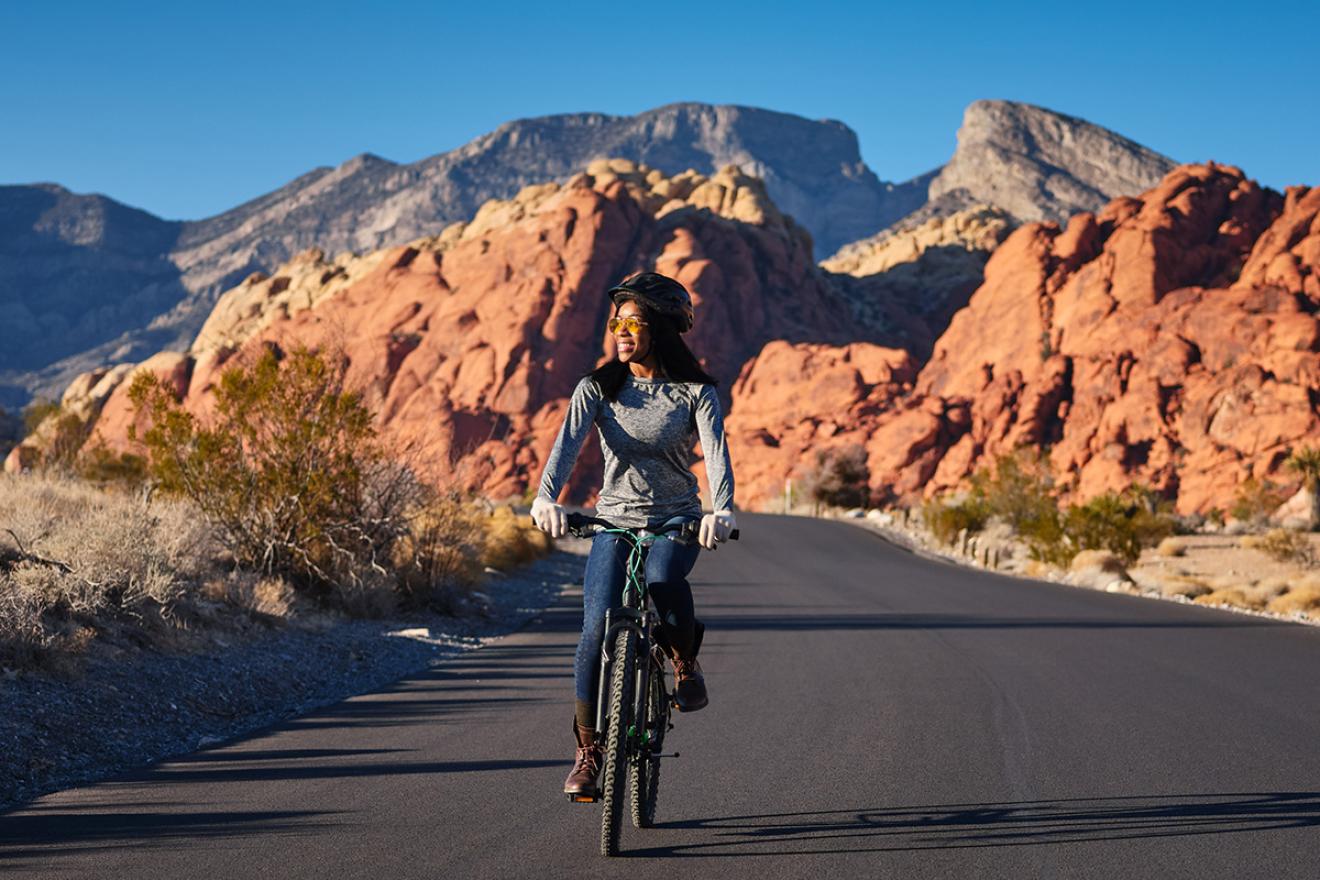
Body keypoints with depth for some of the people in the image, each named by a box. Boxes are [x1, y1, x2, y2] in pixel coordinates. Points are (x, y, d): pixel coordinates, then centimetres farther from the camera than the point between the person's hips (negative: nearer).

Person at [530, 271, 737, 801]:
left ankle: (685, 662, -3)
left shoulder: (695, 392, -4)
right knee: (597, 631, -14)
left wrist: (722, 511, -38)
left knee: (663, 585, -35)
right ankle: (588, 752, 1)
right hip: (614, 521, 2)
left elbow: (716, 452, -18)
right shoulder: (597, 388, -1)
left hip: (676, 522, -2)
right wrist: (546, 498, -36)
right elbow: (567, 443, -16)